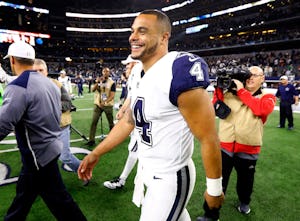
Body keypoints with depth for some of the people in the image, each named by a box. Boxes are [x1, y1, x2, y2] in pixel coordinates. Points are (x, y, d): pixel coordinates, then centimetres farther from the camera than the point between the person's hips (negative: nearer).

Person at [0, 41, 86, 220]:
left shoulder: (18, 87, -20)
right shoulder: (49, 83, 5)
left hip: (39, 154, -9)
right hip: (51, 145, 9)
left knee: (59, 200, 6)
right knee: (24, 193, 26)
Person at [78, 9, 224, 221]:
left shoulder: (179, 71, -25)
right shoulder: (139, 75, 2)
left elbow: (209, 139, -21)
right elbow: (128, 121, 11)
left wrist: (214, 188, -11)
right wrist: (96, 153, 12)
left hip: (170, 177, -8)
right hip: (147, 169, 8)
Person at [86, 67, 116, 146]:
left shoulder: (112, 83, -5)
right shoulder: (98, 80, 8)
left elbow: (112, 96, -12)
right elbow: (93, 90, -5)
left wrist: (105, 102, -26)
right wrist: (97, 82, -20)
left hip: (108, 105, -2)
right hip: (97, 104, 3)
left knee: (111, 123, 9)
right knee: (94, 122, -3)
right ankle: (91, 140, 2)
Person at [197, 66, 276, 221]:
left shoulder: (267, 97, 4)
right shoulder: (230, 92, 5)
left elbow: (261, 108, -19)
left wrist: (242, 91, -16)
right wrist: (219, 89, -10)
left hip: (248, 150, 1)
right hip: (225, 147, 0)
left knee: (245, 180, 23)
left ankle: (244, 202, 53)